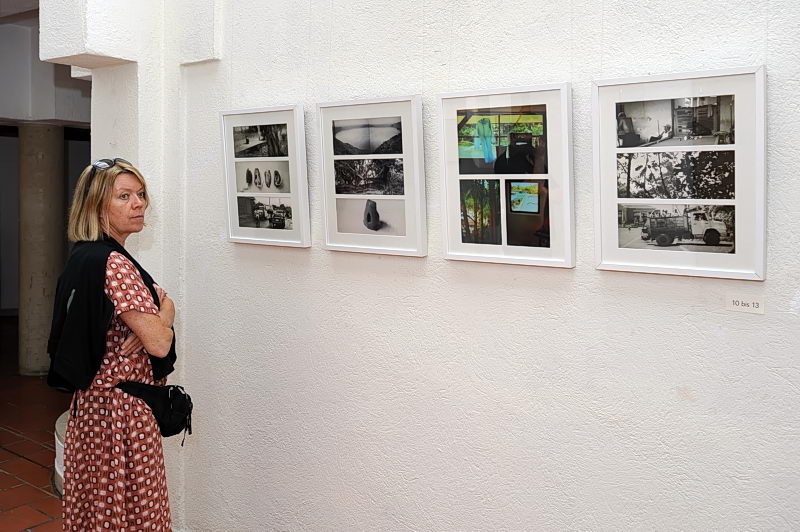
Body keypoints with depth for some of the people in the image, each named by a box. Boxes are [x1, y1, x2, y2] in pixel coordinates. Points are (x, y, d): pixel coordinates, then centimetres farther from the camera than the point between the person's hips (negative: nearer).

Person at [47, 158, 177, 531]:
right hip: (122, 405, -9)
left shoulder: (83, 257, 8)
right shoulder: (114, 263, -21)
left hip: (90, 400, 10)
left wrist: (155, 305, -6)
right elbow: (160, 343, -25)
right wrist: (165, 312, -3)